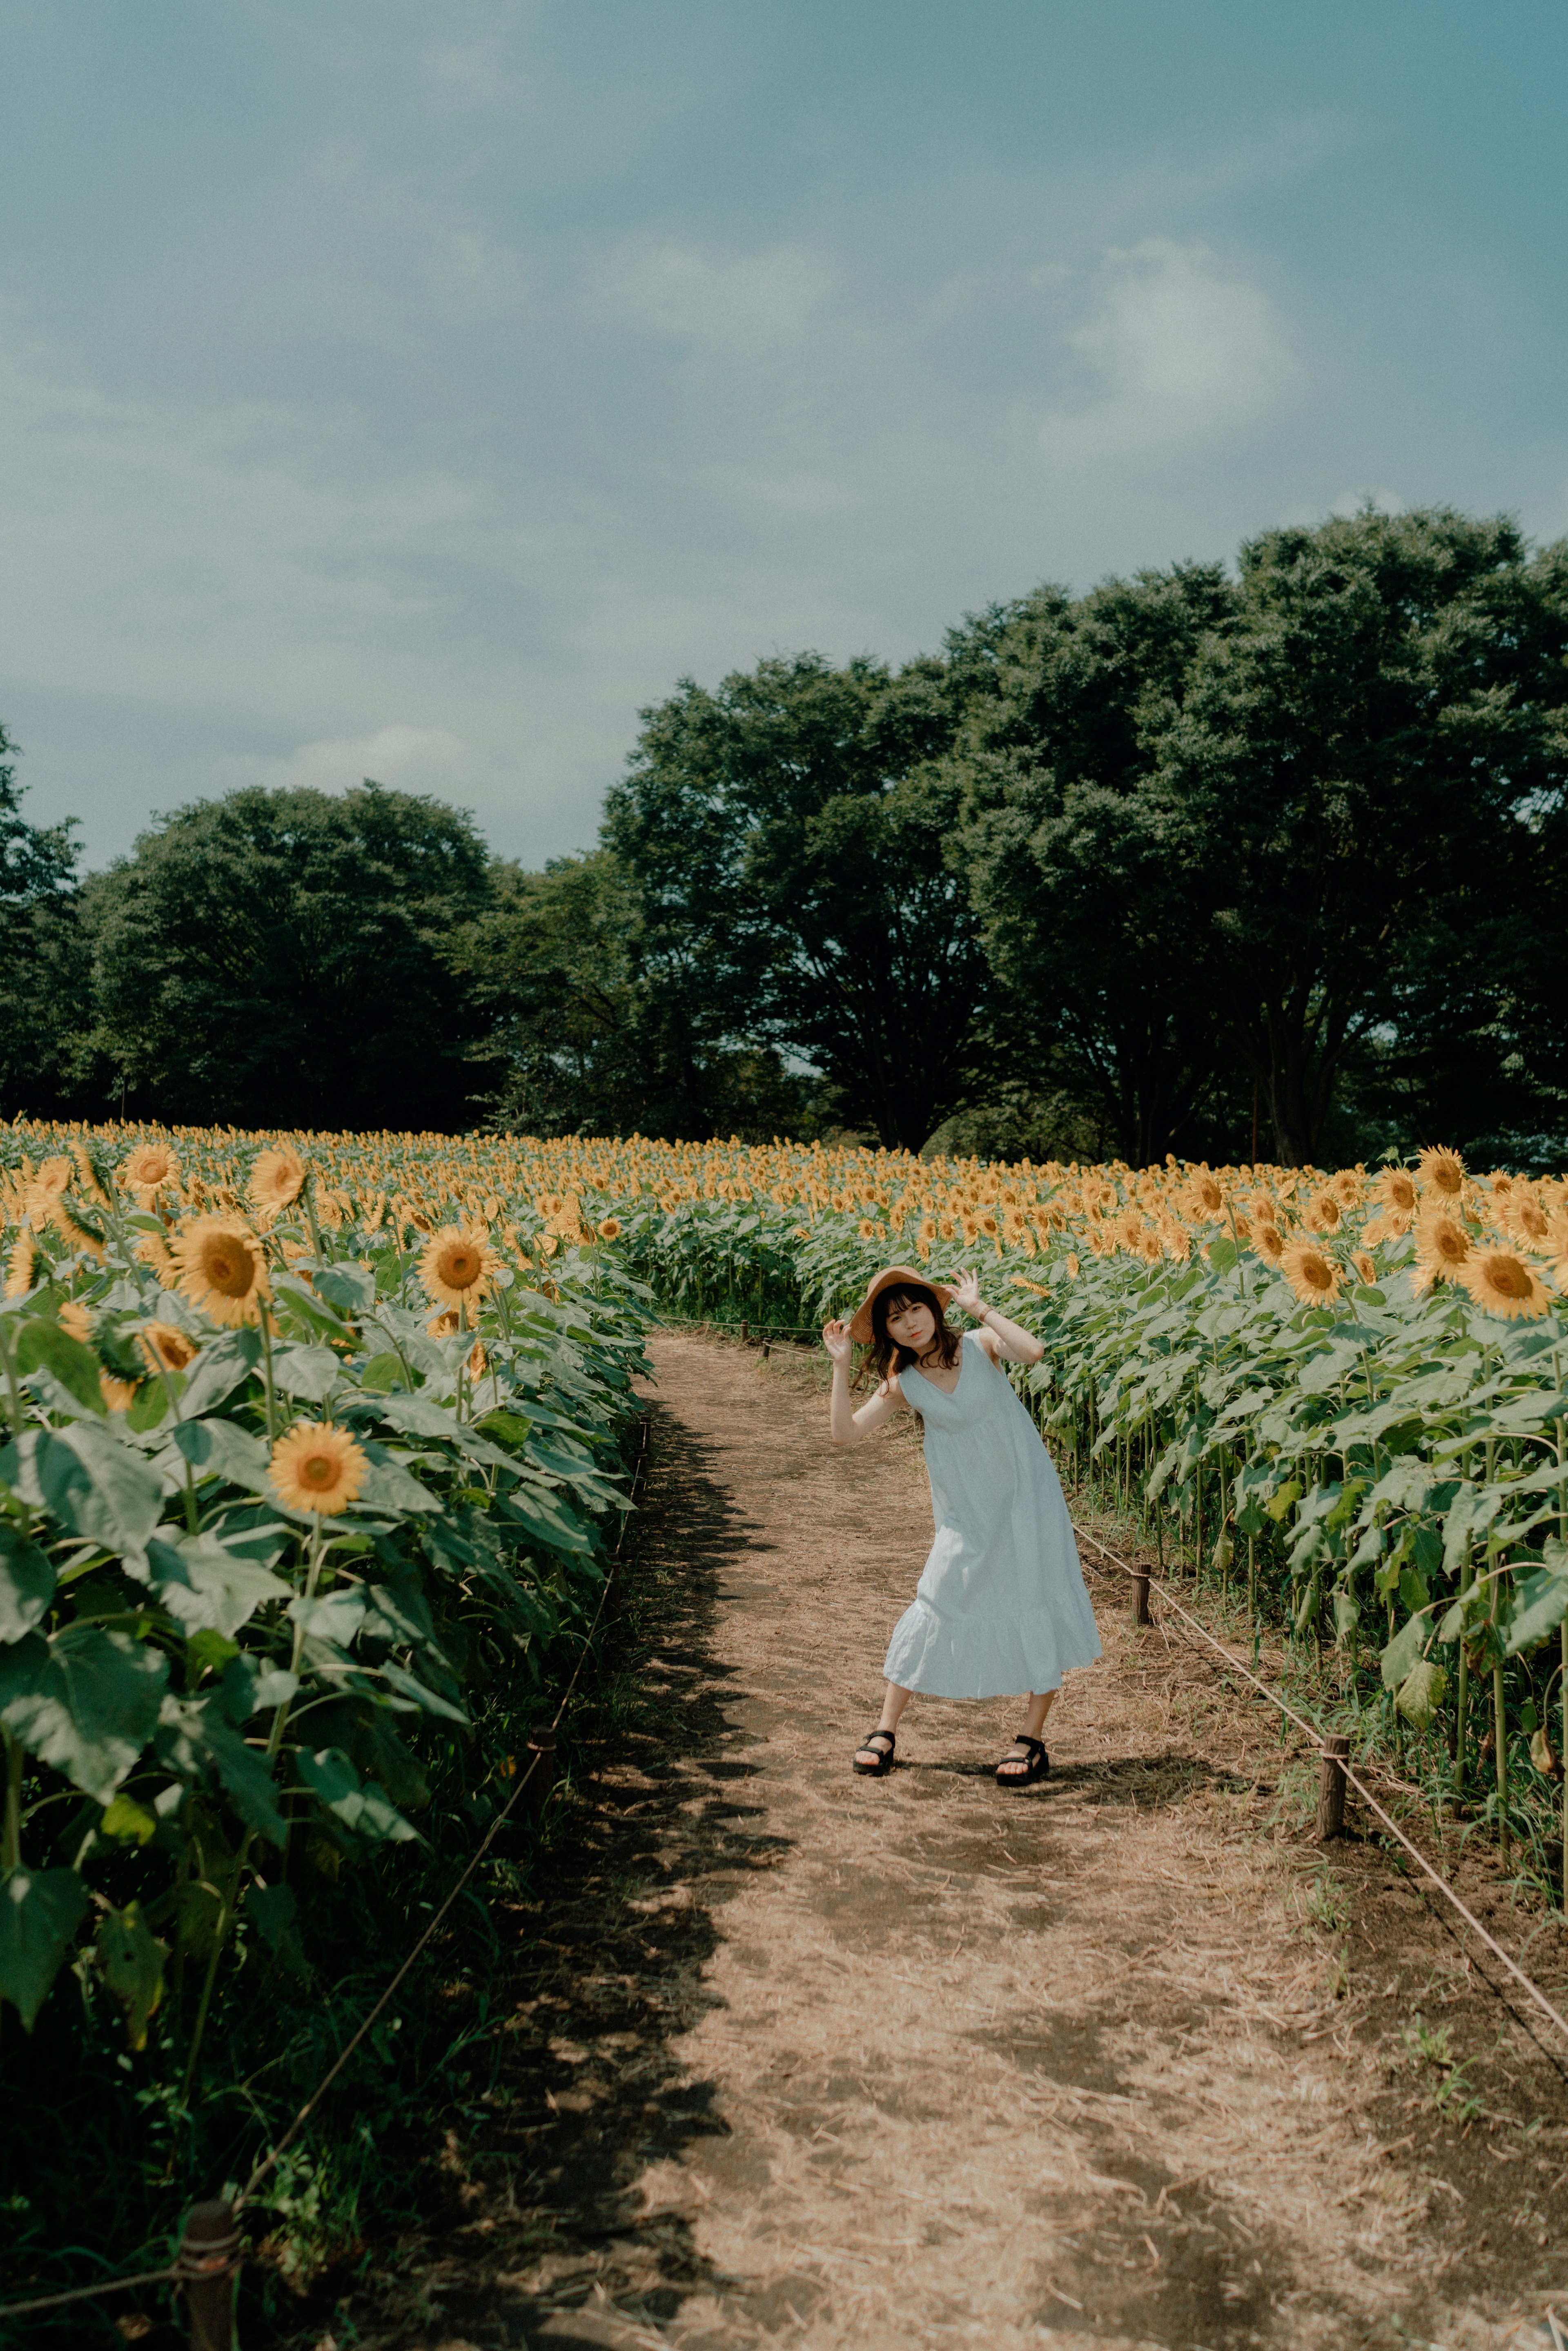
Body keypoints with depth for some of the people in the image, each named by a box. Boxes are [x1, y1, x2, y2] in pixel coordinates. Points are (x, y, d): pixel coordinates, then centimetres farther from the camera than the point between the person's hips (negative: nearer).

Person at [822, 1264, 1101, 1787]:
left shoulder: (979, 1346, -9)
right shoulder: (903, 1385, -3)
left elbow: (1032, 1351, -29)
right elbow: (845, 1432, -8)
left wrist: (979, 1308, -23)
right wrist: (841, 1365, -14)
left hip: (1026, 1498, -2)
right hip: (966, 1515, 2)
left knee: (1037, 1606, 1)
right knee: (935, 1607, 1)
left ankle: (1032, 1742, 15)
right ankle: (885, 1731, 13)